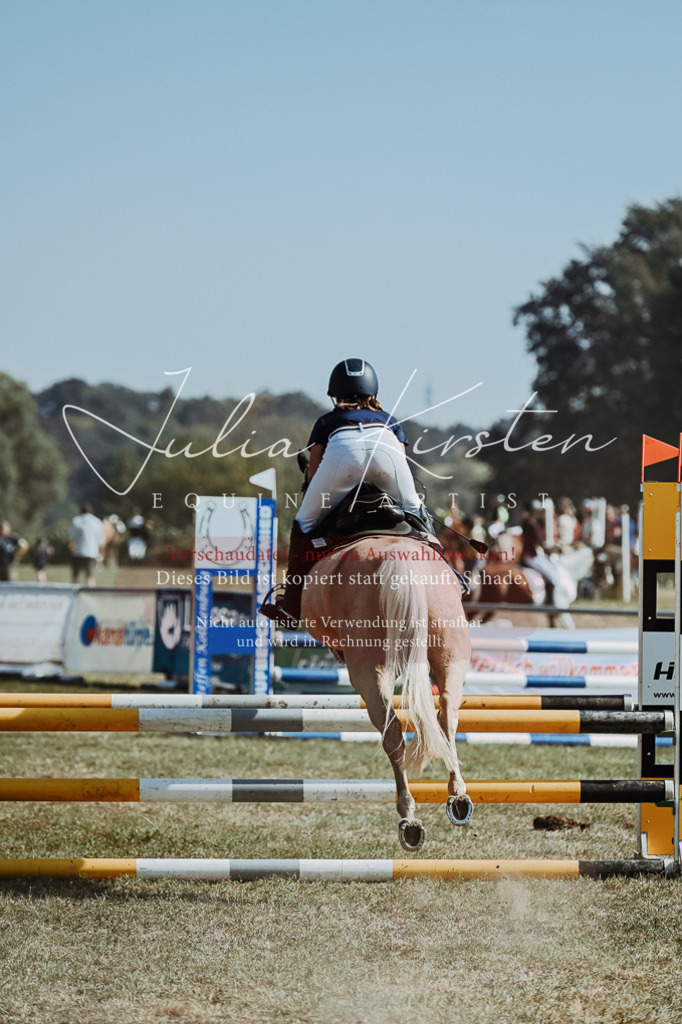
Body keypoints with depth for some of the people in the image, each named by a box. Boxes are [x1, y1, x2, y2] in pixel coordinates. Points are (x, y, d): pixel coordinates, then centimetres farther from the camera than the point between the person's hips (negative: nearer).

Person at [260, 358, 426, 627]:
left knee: (305, 523, 13)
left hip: (343, 450, -1)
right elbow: (402, 461, 31)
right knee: (414, 513, 28)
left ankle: (291, 606, 9)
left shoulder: (327, 422, 38)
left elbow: (313, 472, 29)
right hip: (386, 448, 1)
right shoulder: (389, 420, 42)